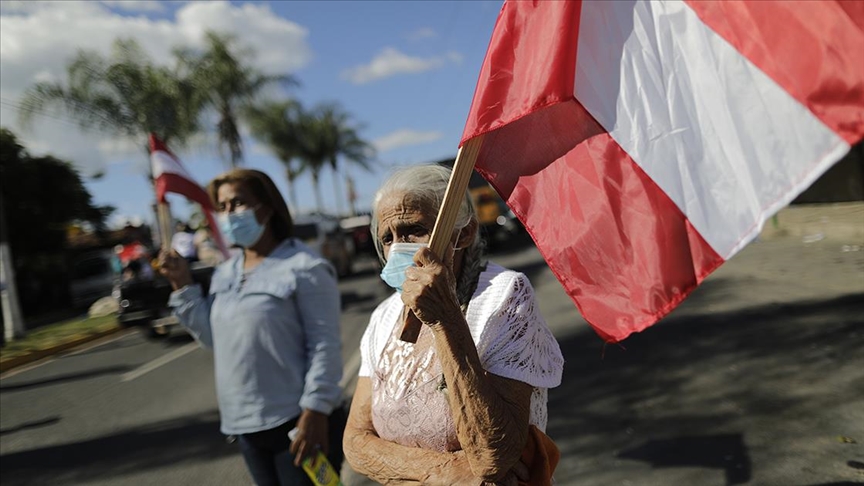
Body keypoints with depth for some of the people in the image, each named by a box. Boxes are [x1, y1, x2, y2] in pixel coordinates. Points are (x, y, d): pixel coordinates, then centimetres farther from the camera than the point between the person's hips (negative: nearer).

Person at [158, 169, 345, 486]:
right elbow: (214, 337, 8)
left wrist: (315, 410, -20)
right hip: (246, 424, 7)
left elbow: (324, 345, -16)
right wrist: (183, 286, 2)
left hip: (296, 420, -7)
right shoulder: (224, 274, 9)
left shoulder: (304, 267, -13)